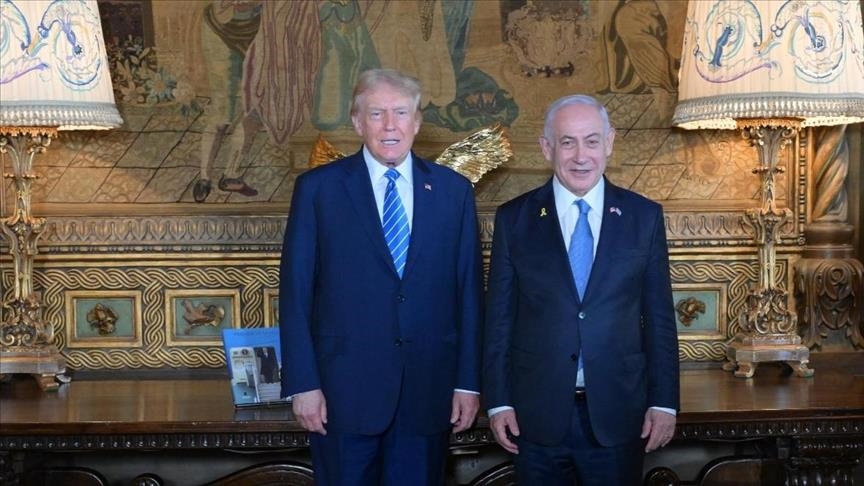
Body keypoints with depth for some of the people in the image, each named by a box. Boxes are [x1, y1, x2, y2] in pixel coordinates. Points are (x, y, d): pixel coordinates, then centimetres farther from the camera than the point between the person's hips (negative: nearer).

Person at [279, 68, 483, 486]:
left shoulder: (453, 190, 6)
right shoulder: (317, 188, 0)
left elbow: (469, 290, 6)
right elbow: (295, 292, -2)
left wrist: (469, 382, 2)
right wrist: (303, 385, -7)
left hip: (429, 389, 2)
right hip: (344, 389, -2)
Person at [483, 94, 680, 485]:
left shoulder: (644, 216, 3)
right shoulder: (514, 218, 2)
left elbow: (659, 317, 4)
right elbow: (499, 317, 3)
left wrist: (664, 402, 1)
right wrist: (498, 402, -2)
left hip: (618, 413, 0)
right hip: (537, 414, 0)